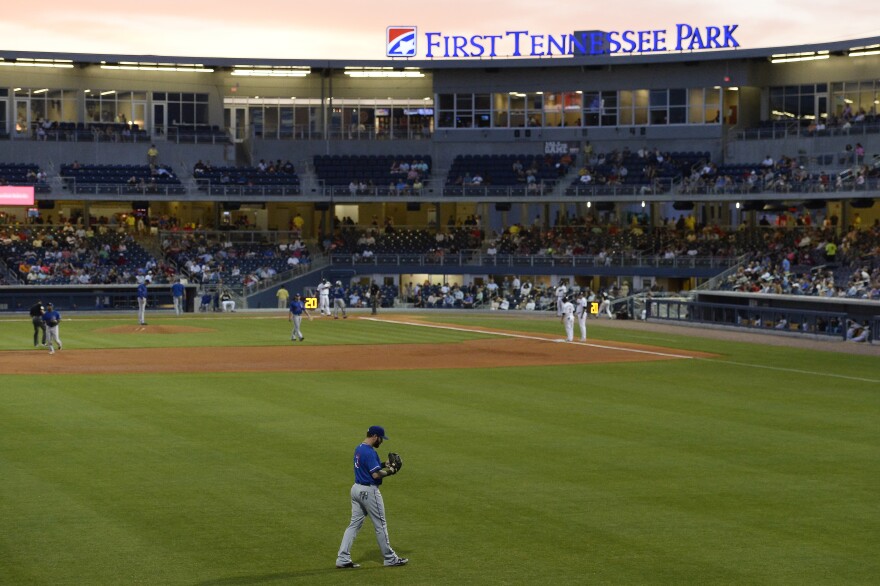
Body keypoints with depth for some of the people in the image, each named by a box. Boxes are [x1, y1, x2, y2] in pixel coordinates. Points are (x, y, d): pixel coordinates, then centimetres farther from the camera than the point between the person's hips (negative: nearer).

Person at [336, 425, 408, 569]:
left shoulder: (358, 449, 10)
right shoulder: (370, 452, -20)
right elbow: (376, 474, -25)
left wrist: (383, 465, 12)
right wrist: (389, 472, -8)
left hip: (356, 488, 9)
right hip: (369, 491, -9)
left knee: (354, 524, 9)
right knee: (380, 525, 4)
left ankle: (343, 558, 3)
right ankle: (389, 558, 14)